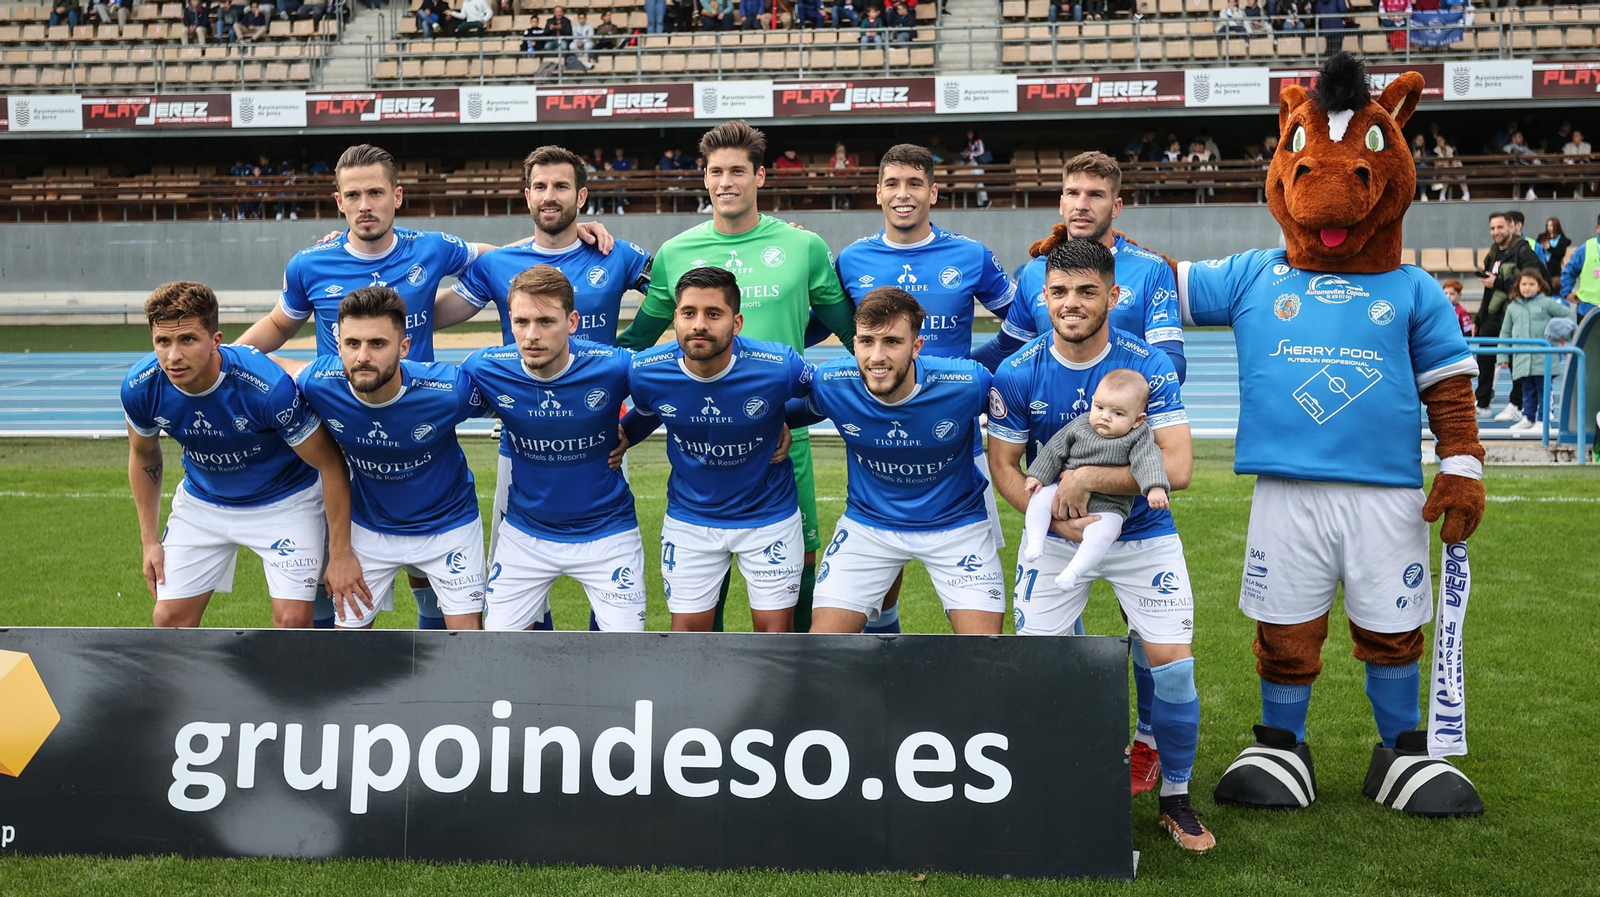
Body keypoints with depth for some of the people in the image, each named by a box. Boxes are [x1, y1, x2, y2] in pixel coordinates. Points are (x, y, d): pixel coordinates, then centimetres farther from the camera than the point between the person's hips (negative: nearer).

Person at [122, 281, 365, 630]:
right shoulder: (140, 388, -22)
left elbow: (330, 464, -22)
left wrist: (340, 554, -17)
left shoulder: (269, 387, -35)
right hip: (201, 501, 4)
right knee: (169, 619, 0)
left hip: (284, 499, -4)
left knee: (293, 619, -14)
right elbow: (143, 456, 3)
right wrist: (150, 540, 5)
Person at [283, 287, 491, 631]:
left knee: (467, 629, -3)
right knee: (349, 628, 10)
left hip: (447, 522, -2)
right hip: (368, 527, 3)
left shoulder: (450, 389, -34)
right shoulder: (319, 383, -26)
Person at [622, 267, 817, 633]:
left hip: (769, 515, -1)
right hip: (689, 517, 2)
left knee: (776, 628, 4)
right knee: (688, 629, 6)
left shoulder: (779, 366, -26)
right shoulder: (645, 372, -18)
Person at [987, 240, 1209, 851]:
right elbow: (1004, 466, -4)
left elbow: (1176, 468, -22)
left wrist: (1086, 478, -27)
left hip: (1142, 535, -1)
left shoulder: (1149, 366, -15)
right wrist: (1055, 518, -20)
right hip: (1056, 537, 1)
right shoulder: (1017, 375, -10)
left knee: (1171, 664, -8)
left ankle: (1175, 798, 15)